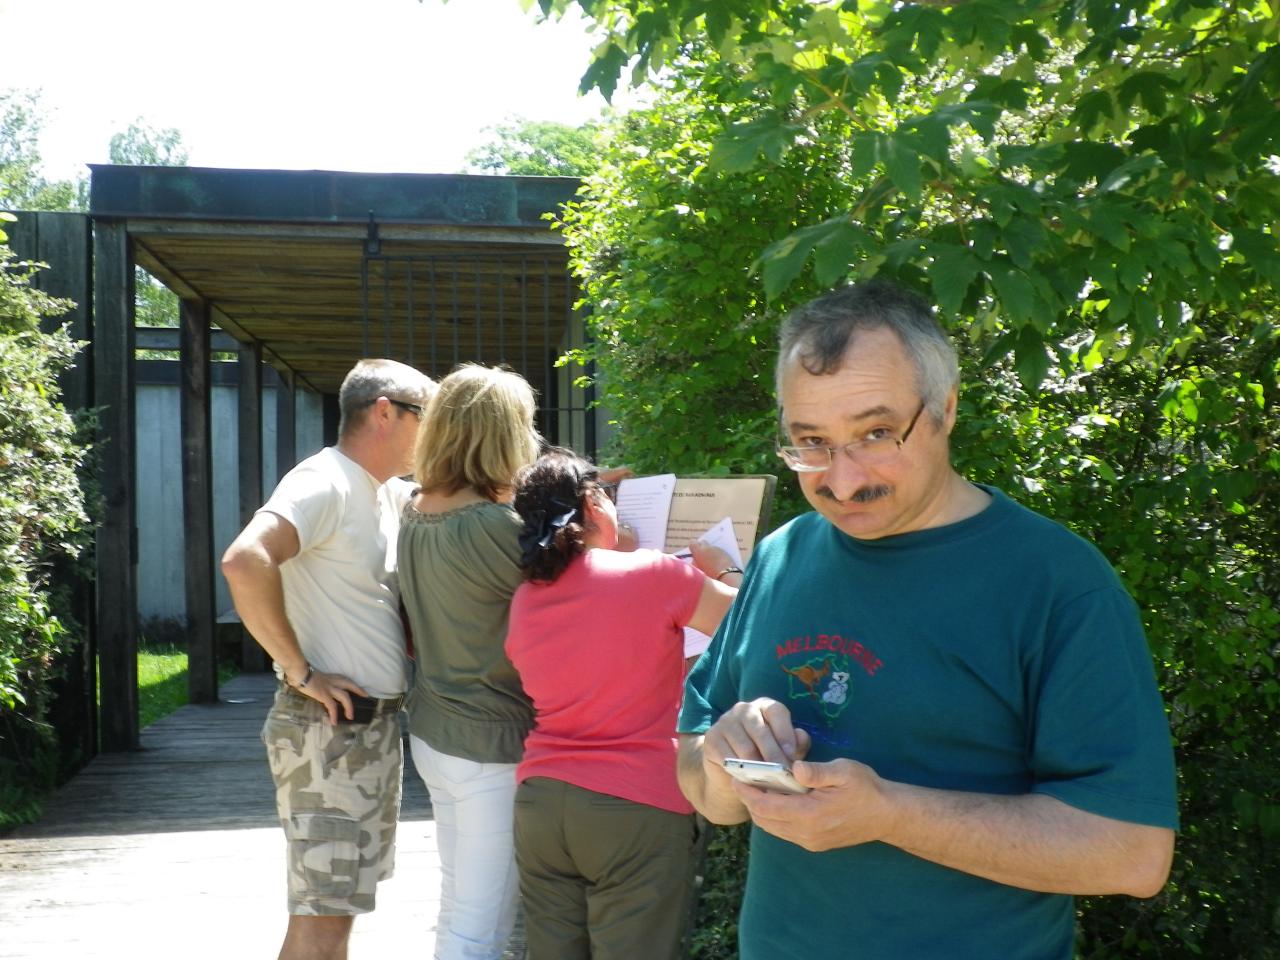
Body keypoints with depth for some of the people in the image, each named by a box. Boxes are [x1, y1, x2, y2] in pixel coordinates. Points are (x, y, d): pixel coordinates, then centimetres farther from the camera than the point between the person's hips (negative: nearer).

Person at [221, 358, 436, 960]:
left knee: (339, 901, 19)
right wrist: (301, 672, -25)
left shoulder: (392, 495, 12)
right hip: (330, 727, -9)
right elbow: (245, 561, -31)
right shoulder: (325, 482, -17)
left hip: (378, 724, 9)